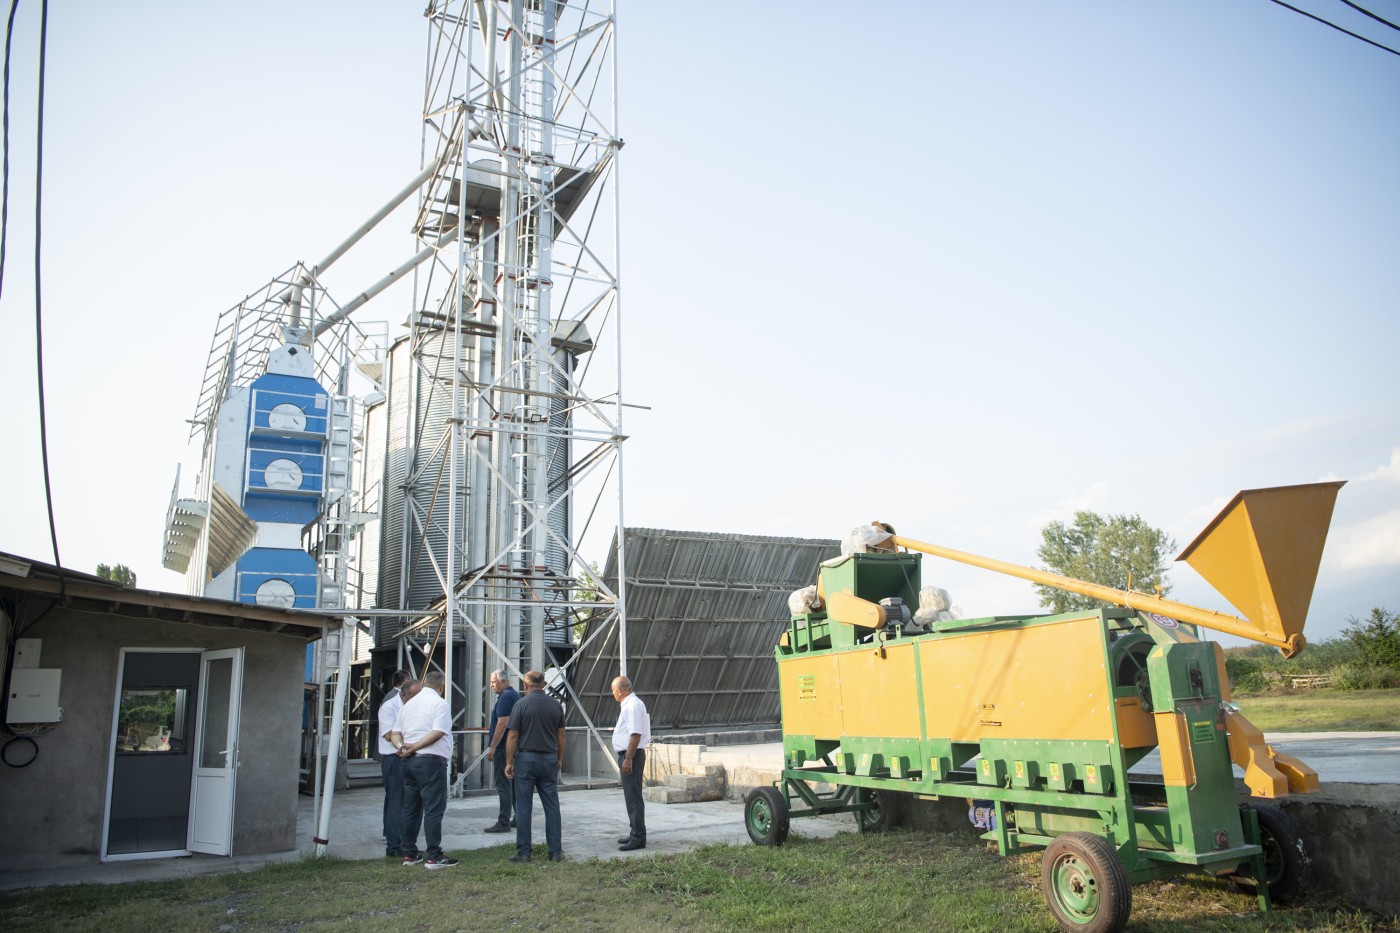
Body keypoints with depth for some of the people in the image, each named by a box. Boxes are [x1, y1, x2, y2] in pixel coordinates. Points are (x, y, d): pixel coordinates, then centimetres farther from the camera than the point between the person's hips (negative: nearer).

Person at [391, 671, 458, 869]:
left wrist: (401, 746, -5)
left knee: (410, 808, 13)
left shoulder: (409, 704, 16)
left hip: (409, 762, 8)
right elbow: (438, 732, -17)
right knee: (434, 809, -5)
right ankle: (434, 857, -5)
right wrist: (415, 747, -12)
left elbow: (395, 733, 12)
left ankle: (409, 854, 18)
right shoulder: (439, 703, -6)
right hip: (431, 761, -7)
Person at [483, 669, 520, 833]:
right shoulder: (515, 694, 16)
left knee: (503, 785, -6)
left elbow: (502, 724, -22)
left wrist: (492, 747, -18)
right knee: (515, 783, 14)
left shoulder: (505, 697, -16)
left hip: (504, 747, -10)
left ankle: (503, 822, -4)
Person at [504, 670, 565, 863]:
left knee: (523, 807, 4)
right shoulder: (556, 705, 5)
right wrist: (560, 759, 19)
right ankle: (556, 852, 8)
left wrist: (509, 762, -2)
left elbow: (512, 735, -8)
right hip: (549, 759, 3)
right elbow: (561, 735, 10)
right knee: (552, 807, 7)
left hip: (526, 758, -3)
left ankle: (523, 852, 7)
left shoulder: (522, 704, -7)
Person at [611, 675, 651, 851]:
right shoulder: (629, 704, 15)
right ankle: (635, 833, 25)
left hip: (631, 756, -11)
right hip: (628, 756, 11)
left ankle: (638, 837, -4)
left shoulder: (633, 705, -17)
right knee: (631, 796, 16)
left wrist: (628, 759, -24)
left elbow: (636, 734, -23)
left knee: (633, 797, -7)